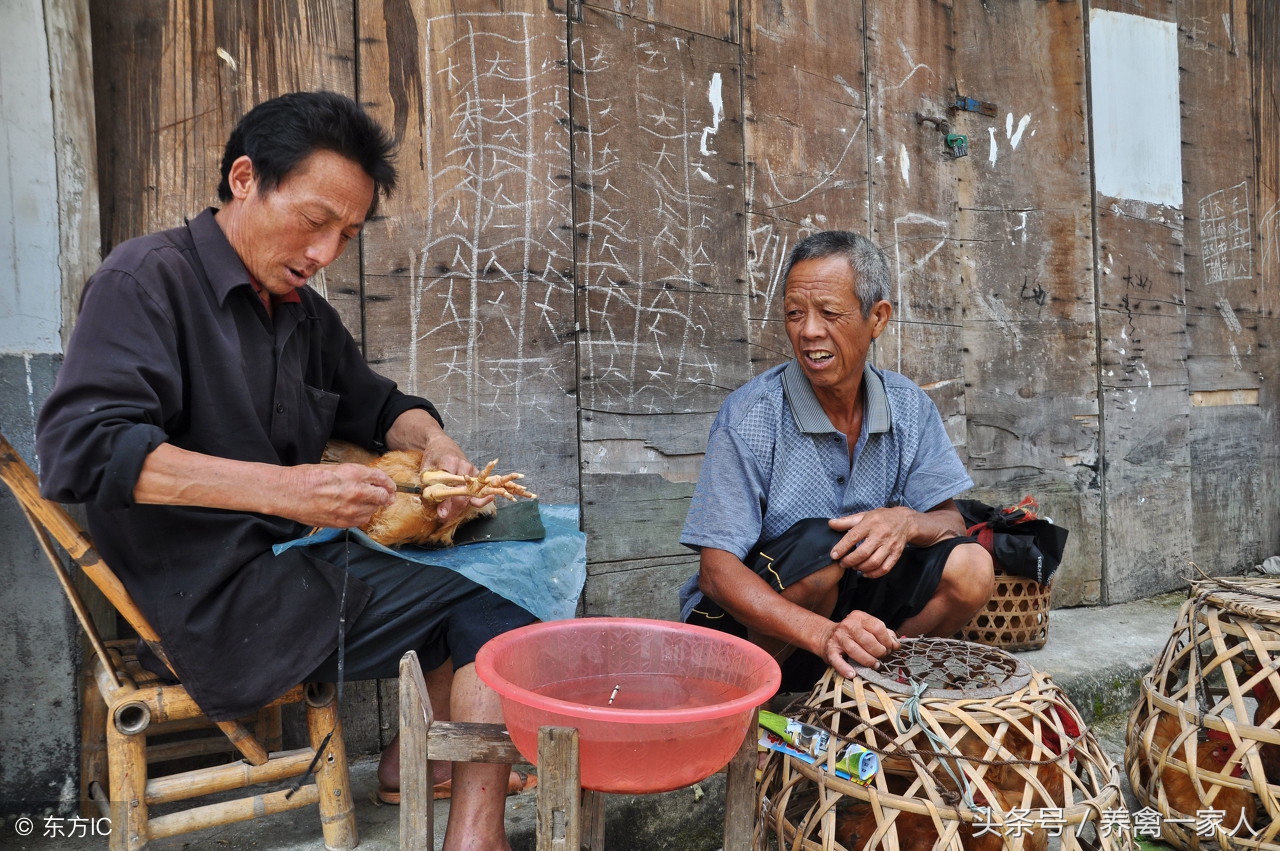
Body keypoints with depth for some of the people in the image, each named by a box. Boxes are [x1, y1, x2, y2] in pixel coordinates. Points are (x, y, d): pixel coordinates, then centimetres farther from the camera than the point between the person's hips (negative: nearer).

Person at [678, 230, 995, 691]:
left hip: (850, 606, 5)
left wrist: (907, 522, -27)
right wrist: (821, 634, -38)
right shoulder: (750, 415, -18)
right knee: (817, 544, -32)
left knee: (969, 568, -15)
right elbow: (716, 569, -22)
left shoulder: (909, 407, -2)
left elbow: (950, 521, -1)